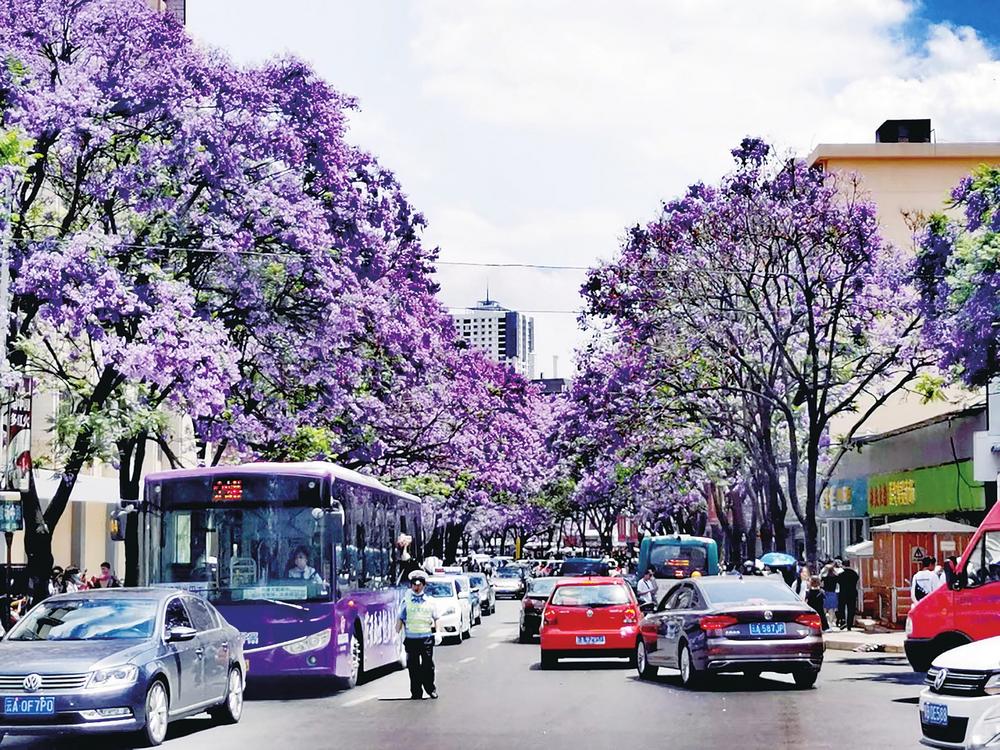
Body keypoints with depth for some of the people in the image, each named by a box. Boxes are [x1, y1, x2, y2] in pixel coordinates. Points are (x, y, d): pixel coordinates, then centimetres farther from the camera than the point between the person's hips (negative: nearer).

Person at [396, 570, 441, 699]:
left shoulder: (429, 601, 11)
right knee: (413, 667, 0)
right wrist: (396, 634, -1)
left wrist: (437, 632, 2)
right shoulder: (406, 601, 9)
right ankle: (416, 693, 5)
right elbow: (400, 619, 10)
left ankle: (430, 688, 14)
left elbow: (435, 619, 16)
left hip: (427, 637, 0)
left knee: (428, 665, -2)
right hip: (411, 638, 0)